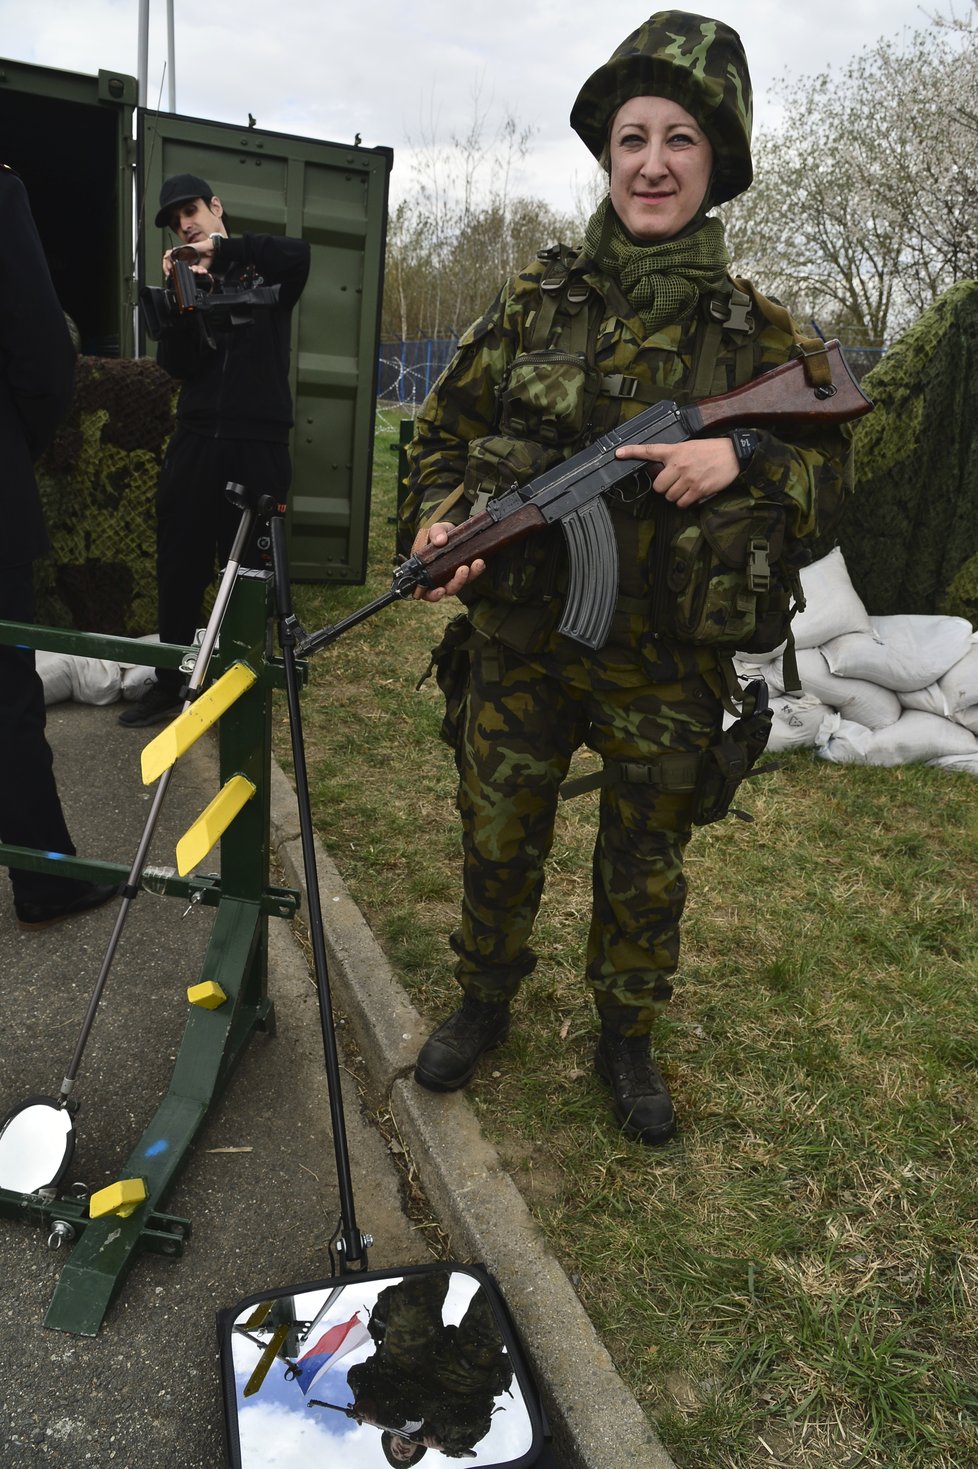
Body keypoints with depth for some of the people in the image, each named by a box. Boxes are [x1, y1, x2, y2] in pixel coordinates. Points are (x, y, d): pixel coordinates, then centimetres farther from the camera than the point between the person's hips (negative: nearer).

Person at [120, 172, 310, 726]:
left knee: (249, 569, -1)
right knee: (179, 567, 4)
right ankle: (170, 683, 15)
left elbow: (298, 253, -17)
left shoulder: (266, 273, 8)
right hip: (196, 438, 4)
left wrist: (222, 247, -16)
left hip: (258, 443, -3)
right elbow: (177, 365, 3)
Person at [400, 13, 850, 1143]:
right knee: (497, 845, 15)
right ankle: (484, 1001, 43)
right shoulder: (535, 300, 1)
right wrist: (440, 522, -11)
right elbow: (443, 430, 8)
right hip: (519, 644, 1)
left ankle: (626, 1038, 41)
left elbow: (827, 464, 2)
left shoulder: (752, 331, -2)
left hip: (666, 667, 0)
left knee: (645, 871, 15)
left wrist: (740, 457, -19)